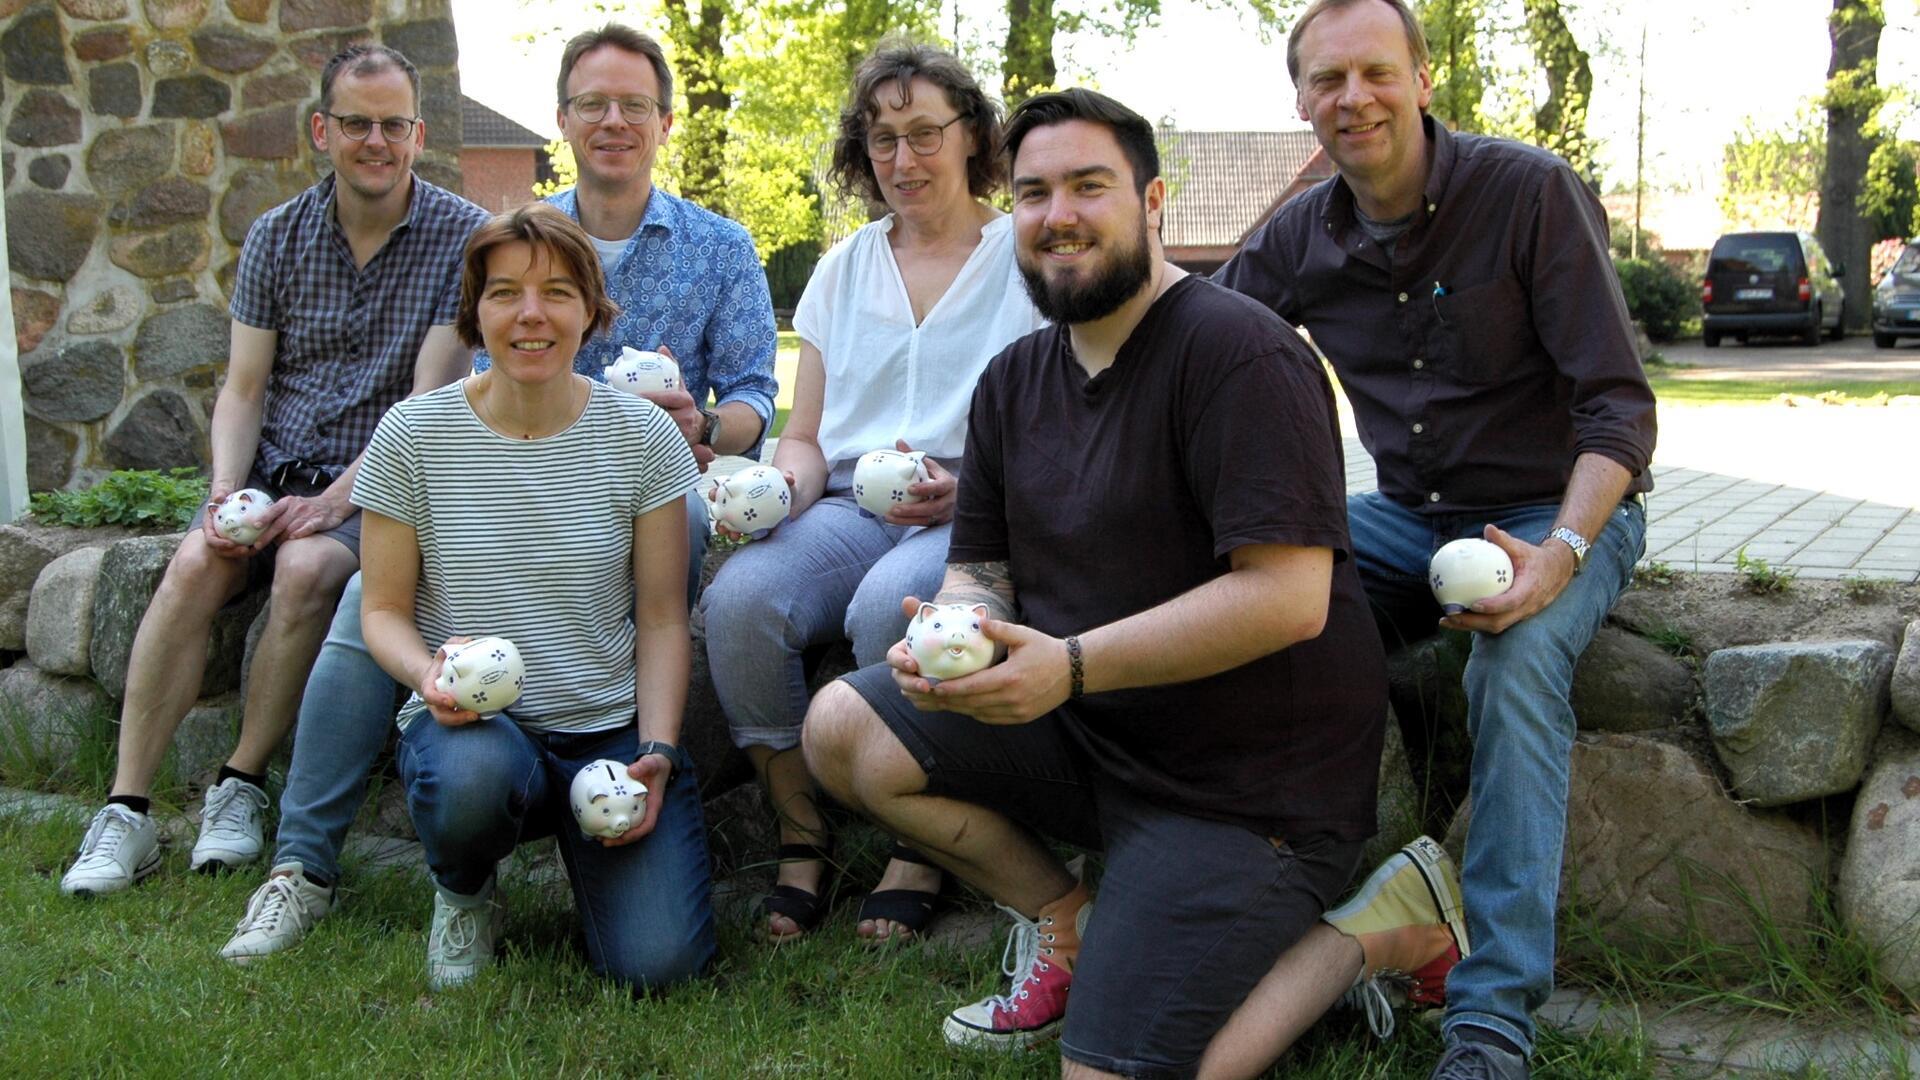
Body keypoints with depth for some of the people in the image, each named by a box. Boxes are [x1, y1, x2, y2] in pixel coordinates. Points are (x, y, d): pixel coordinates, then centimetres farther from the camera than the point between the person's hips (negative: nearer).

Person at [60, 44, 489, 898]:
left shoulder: (462, 236, -5)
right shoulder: (277, 236, 7)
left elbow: (429, 398, -11)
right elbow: (243, 390, 7)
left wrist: (336, 499, -19)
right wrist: (226, 491, -12)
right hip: (274, 465, 3)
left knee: (307, 568, -32)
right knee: (195, 564, -24)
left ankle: (242, 785, -14)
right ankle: (126, 811, -19)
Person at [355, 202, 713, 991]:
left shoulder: (643, 437, 0)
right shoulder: (413, 436, -2)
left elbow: (663, 621, 2)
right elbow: (383, 609, 4)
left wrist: (656, 751, -12)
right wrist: (427, 670, -19)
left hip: (612, 727, 1)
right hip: (472, 721, 0)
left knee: (657, 964, -17)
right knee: (475, 775, -39)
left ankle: (586, 850, 19)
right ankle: (463, 894, 1)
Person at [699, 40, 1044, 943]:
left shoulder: (1027, 259, 5)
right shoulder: (843, 268, 18)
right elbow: (805, 438, 17)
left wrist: (967, 489, -20)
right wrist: (783, 483, -7)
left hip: (976, 521, -4)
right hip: (849, 506, 4)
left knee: (887, 605, -37)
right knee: (739, 598, -28)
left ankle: (917, 847, -14)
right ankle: (800, 840, -12)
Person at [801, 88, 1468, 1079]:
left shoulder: (1239, 351, -18)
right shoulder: (1015, 378, 9)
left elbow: (1289, 596, -25)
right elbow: (979, 569, 10)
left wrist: (1069, 665, -29)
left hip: (1243, 780, -7)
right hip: (1083, 733, 8)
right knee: (842, 727, -7)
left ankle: (1381, 928, 6)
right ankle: (1062, 921, 8)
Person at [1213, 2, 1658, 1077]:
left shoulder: (1530, 191, -13)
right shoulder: (1296, 241, 1)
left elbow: (1618, 404, -15)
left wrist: (1559, 554, -31)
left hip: (1563, 511, -4)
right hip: (1409, 517, 5)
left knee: (1520, 653, -35)